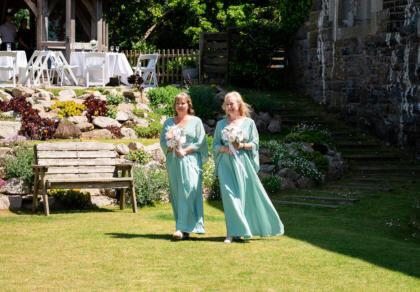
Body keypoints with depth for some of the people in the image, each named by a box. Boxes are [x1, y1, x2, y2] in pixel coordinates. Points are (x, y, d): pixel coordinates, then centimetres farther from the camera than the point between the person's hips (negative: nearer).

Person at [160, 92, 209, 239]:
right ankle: (185, 229, 6)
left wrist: (185, 150, -13)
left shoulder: (196, 121, 7)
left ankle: (182, 227, -20)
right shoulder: (169, 122, 16)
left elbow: (200, 143, -1)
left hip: (191, 160, -3)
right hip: (173, 161, 3)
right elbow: (163, 141, 8)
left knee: (188, 192, -15)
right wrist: (174, 149, -11)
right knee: (176, 194, 1)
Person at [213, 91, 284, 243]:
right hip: (226, 163, 1)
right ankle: (233, 232, -7)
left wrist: (242, 145, -13)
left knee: (250, 195, 0)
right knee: (229, 195, -8)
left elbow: (255, 144, 5)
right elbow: (215, 145, 12)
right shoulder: (221, 124, 11)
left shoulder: (249, 122, 7)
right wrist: (224, 148, -8)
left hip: (243, 162, -1)